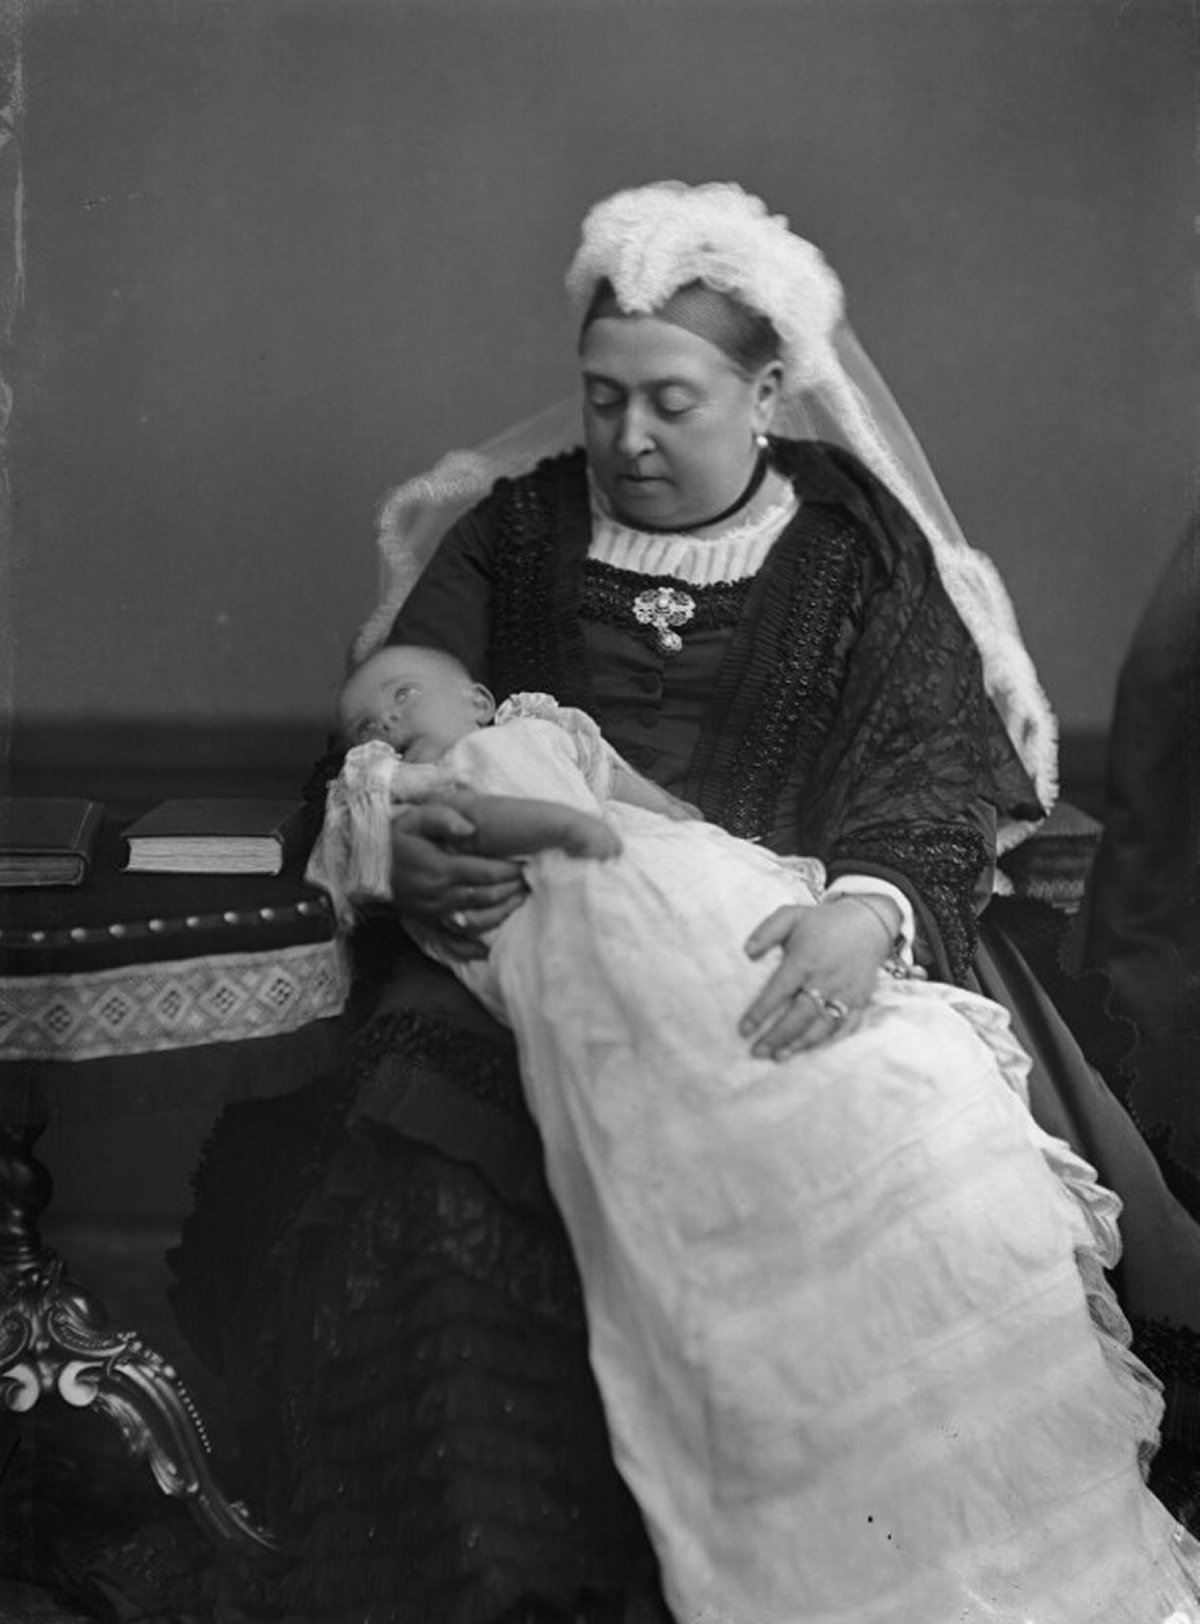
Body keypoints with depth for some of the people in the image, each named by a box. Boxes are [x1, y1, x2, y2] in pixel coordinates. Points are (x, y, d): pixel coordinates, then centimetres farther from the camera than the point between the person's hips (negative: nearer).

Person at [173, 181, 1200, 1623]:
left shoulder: (858, 549, 9)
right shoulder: (515, 528, 14)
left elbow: (936, 761, -2)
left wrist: (868, 908, -26)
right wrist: (399, 846, -16)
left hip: (796, 959, 0)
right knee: (413, 1197, -28)